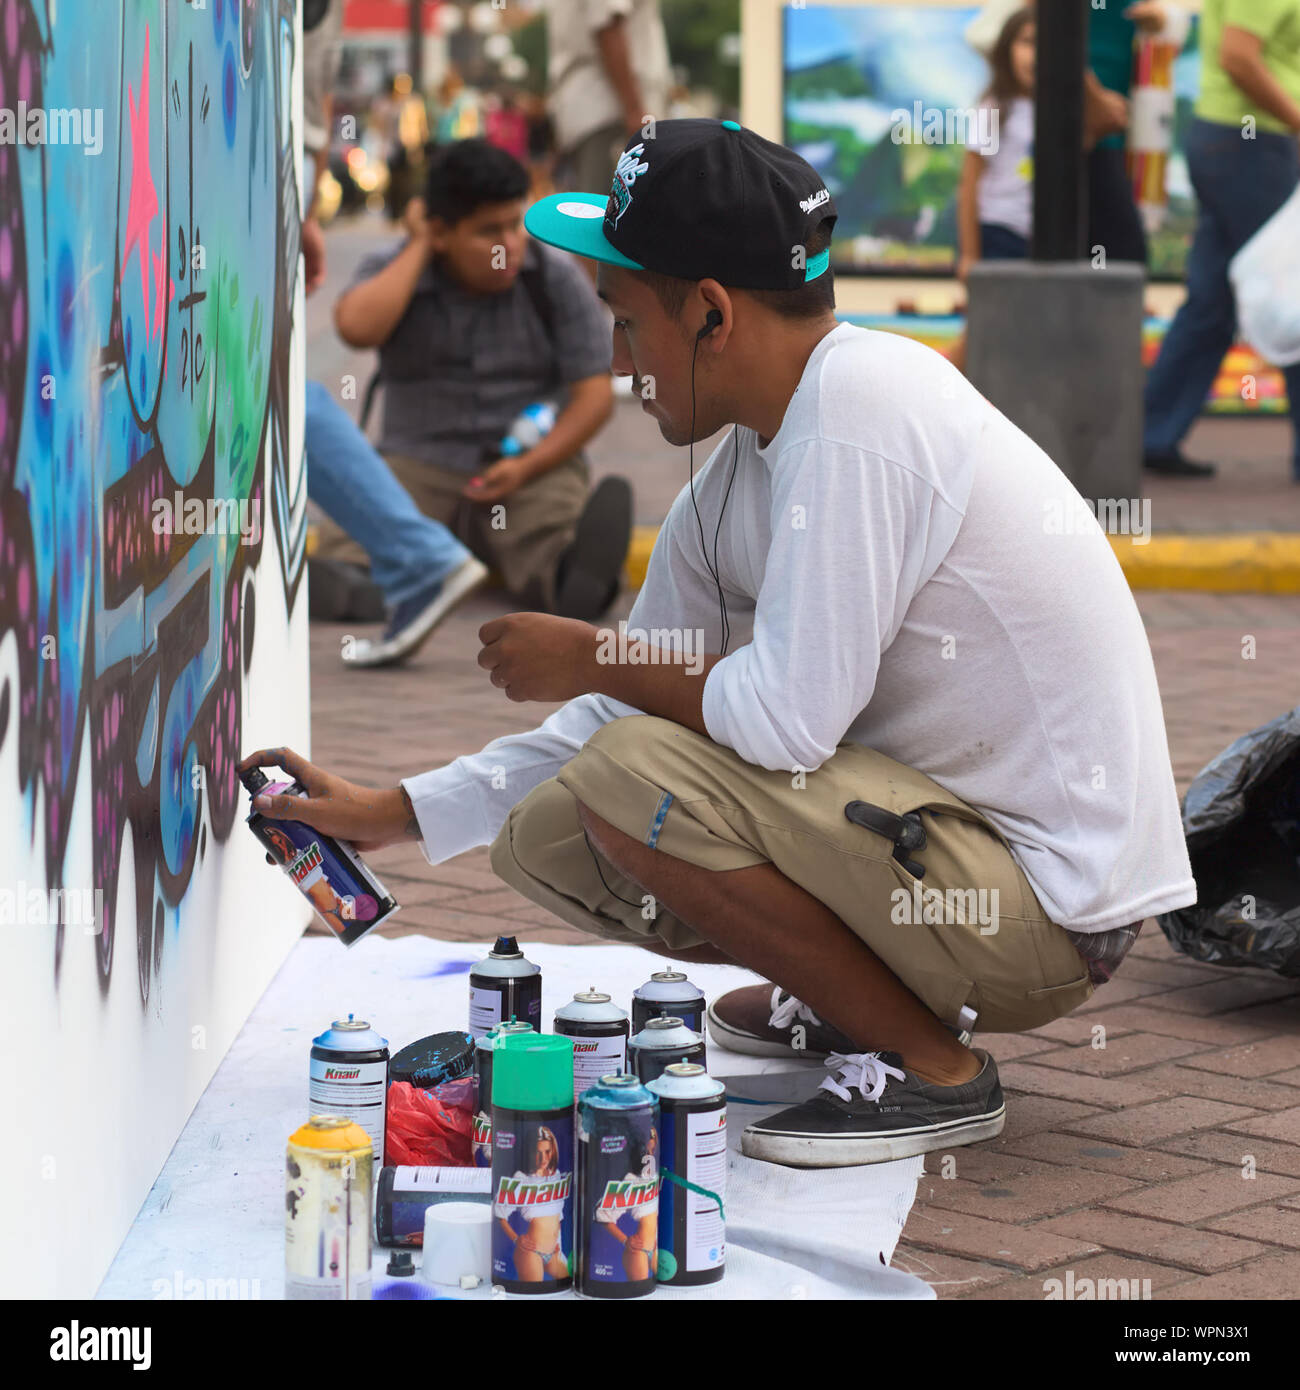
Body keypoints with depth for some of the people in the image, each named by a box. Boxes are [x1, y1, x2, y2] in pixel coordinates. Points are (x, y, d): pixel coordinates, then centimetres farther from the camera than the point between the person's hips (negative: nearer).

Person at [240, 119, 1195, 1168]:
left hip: (1054, 908, -9)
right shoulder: (742, 473, 8)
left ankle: (936, 1072, -8)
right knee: (545, 836, 4)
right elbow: (631, 720, 17)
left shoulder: (862, 407, -20)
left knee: (630, 784, -23)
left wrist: (593, 658, -7)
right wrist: (386, 815, 15)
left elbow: (788, 719, -25)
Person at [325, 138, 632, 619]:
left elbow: (594, 394, -1)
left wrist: (528, 466, -16)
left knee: (553, 539, -37)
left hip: (535, 465, -1)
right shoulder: (393, 271, 4)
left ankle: (575, 576, -68)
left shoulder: (556, 278, 2)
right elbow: (357, 327, -19)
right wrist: (418, 249, -7)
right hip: (422, 466, 1)